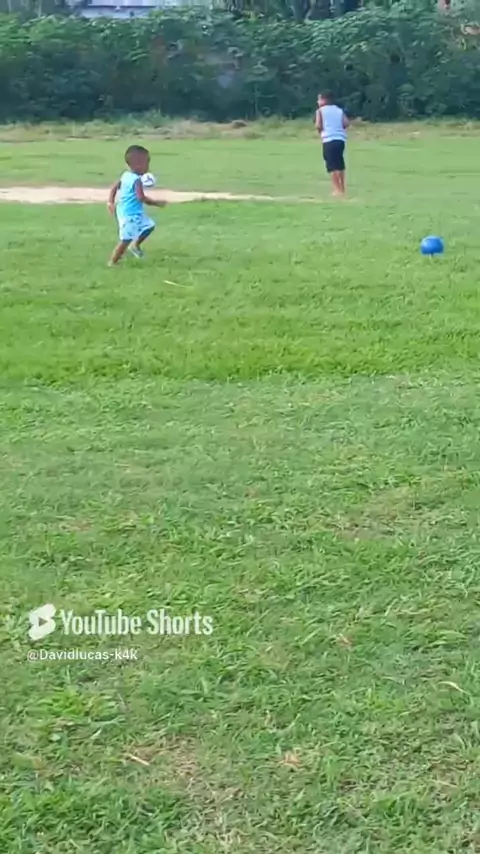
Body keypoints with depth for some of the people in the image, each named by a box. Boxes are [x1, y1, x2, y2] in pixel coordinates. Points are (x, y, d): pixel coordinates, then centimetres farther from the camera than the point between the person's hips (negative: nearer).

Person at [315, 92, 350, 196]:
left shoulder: (320, 110, 3)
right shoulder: (339, 110, 15)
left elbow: (318, 125, -7)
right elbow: (346, 123, 2)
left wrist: (320, 131, 13)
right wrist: (338, 129, 16)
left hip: (329, 140, -5)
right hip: (340, 139, 5)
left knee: (332, 166, -6)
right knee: (340, 165, 16)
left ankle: (338, 190, -13)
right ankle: (342, 189, 23)